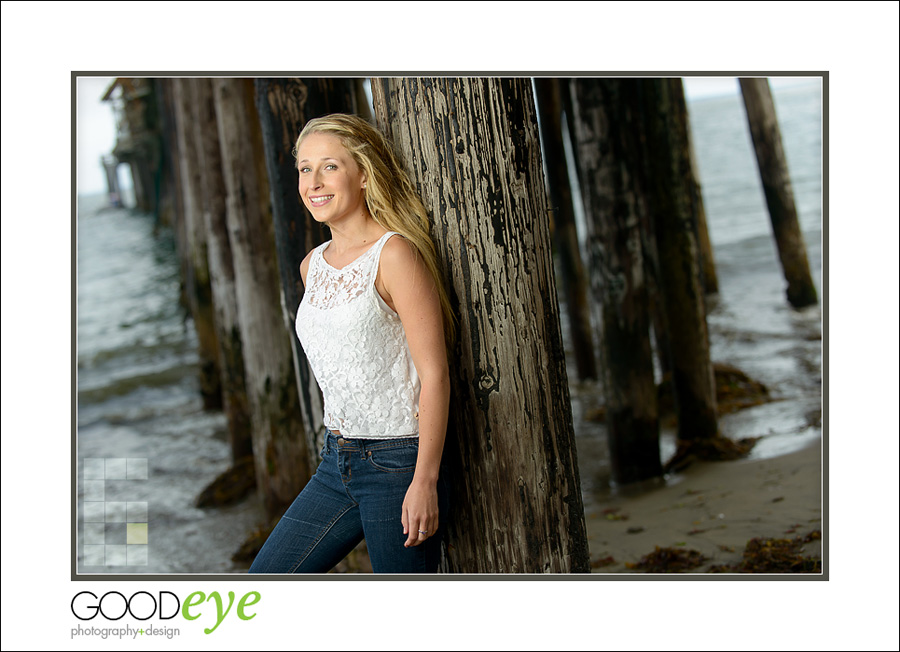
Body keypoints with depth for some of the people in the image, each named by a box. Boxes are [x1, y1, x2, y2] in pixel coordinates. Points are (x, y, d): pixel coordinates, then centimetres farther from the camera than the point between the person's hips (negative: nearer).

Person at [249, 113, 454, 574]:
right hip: (337, 463, 8)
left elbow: (435, 375, -16)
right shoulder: (313, 265, 10)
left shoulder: (395, 254, -13)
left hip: (398, 463, -8)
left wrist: (425, 480, -20)